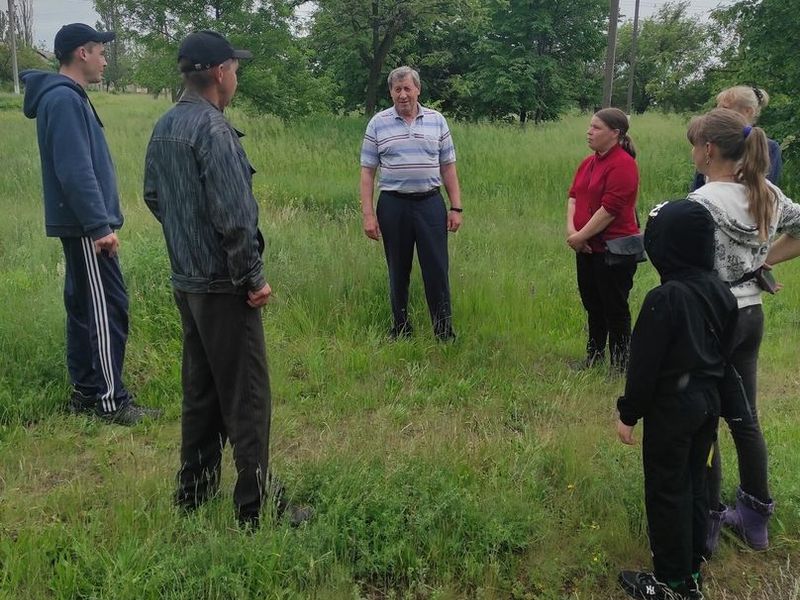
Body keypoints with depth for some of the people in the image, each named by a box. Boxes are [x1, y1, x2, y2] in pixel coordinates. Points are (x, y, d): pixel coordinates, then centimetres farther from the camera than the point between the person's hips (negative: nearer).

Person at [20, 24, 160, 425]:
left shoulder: (68, 96, 16)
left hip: (80, 225, 10)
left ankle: (85, 392, 21)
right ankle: (110, 401, 0)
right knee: (107, 310, -7)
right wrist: (100, 226, -23)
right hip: (85, 227, -10)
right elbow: (75, 172, -23)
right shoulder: (64, 99, -15)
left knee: (83, 307, 13)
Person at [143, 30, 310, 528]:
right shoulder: (213, 129, -19)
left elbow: (154, 197, 18)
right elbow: (232, 215, -23)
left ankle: (195, 488, 30)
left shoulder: (164, 128, 9)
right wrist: (253, 278, -14)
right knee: (246, 396, -1)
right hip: (223, 285, -9)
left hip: (186, 280, 9)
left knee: (201, 388, 19)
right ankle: (258, 505, 8)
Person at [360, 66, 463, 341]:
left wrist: (456, 207, 2)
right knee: (398, 272, 9)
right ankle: (400, 329, 22)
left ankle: (445, 333, 8)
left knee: (437, 271, 0)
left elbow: (447, 167, 8)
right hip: (393, 205, 0)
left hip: (430, 204, 0)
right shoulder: (378, 123, 2)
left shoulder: (436, 120, 6)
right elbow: (367, 172, 1)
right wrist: (368, 214, -5)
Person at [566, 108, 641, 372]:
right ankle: (594, 354, 32)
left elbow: (610, 208, -22)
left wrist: (581, 236, -17)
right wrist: (571, 229, -8)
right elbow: (573, 196, 8)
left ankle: (620, 364, 14)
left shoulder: (622, 164, -16)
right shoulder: (588, 162, 12)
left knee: (614, 308, 1)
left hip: (615, 249, -8)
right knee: (592, 303, 18)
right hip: (588, 248, 9)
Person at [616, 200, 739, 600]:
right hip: (707, 401, 8)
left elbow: (645, 364, -19)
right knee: (694, 484, 18)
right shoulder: (721, 293, 0)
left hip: (671, 407, -8)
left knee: (665, 491, 6)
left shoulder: (664, 299, -24)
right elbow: (722, 350, 11)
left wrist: (629, 414, -9)